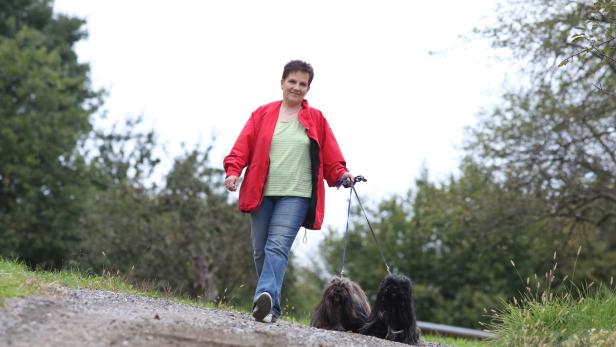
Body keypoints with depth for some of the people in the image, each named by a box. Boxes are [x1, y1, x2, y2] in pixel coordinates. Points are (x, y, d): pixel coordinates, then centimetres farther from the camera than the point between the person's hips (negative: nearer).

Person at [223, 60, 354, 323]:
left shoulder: (316, 119, 11)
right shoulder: (263, 114, 11)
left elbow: (330, 156, 10)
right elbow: (243, 146, 5)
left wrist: (341, 174, -7)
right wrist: (233, 170, -10)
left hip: (296, 195, -2)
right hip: (262, 193, 2)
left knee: (278, 246, -20)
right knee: (260, 251, 4)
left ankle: (266, 298, -33)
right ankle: (268, 306, 16)